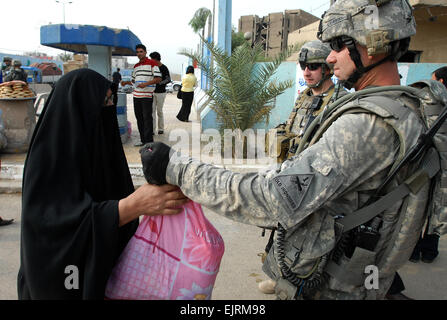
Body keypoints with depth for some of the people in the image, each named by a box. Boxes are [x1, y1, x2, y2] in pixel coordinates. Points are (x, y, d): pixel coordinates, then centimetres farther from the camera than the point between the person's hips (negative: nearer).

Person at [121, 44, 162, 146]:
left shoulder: (152, 63, -2)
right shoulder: (136, 66, 20)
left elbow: (158, 79, -10)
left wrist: (146, 84, -18)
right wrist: (126, 82, 9)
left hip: (147, 95, -7)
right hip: (136, 95, 7)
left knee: (147, 118, -6)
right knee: (139, 118, 9)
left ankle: (149, 142, -2)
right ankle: (142, 140, 18)